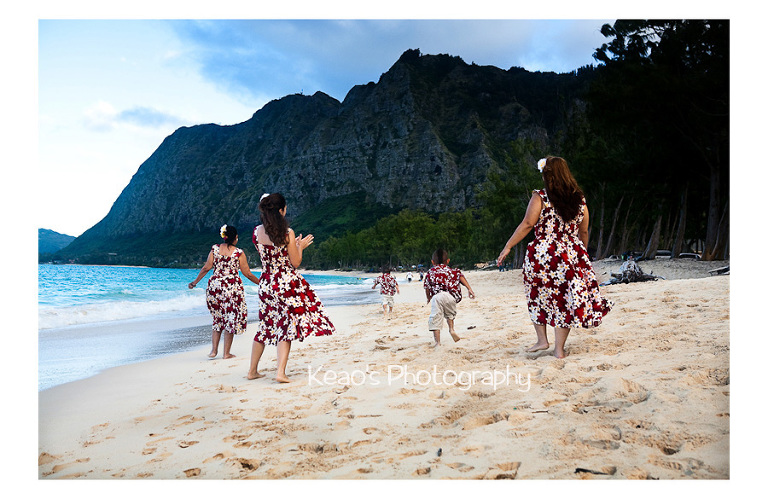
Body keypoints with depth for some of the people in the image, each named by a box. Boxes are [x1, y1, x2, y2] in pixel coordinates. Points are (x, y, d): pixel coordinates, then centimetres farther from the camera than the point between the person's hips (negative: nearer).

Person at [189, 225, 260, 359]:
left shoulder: (215, 248, 5)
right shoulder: (239, 252, -3)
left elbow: (207, 267, 1)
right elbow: (247, 273, -1)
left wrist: (195, 281, 12)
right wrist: (261, 283, 11)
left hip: (215, 285, 3)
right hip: (232, 287, -3)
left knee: (218, 319, 17)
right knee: (230, 319, 6)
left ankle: (214, 350, 14)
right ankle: (226, 353, 9)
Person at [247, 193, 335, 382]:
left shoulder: (257, 232, 3)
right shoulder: (287, 233, -13)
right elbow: (295, 262, -7)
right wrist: (300, 246, 10)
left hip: (266, 284, 5)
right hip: (287, 284, -5)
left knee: (264, 326, 17)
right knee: (286, 327, 1)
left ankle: (253, 370, 25)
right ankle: (281, 372, -5)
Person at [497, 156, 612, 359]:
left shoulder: (540, 198, -6)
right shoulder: (579, 200, 7)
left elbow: (527, 224, -12)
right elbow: (583, 232, 12)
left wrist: (508, 247, -8)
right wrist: (580, 256, 24)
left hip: (543, 255, -3)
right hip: (571, 256, 3)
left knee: (537, 297, 18)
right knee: (563, 301, 7)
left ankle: (542, 340, 19)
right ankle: (559, 348, 9)